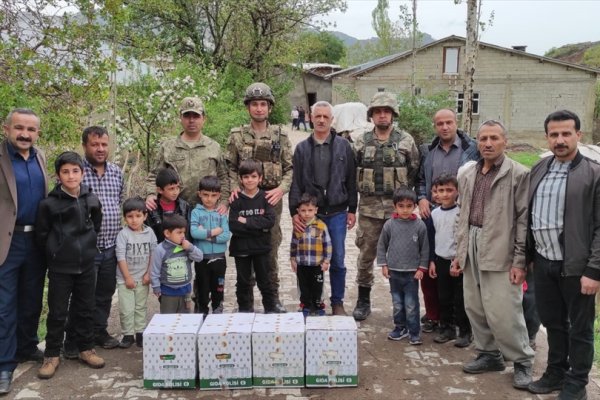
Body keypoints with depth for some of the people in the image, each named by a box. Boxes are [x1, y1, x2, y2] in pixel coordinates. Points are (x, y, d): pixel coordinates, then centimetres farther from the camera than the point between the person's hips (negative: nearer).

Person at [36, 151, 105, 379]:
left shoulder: (92, 200, -1)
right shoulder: (49, 203, -11)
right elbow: (41, 235, -3)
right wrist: (55, 255, 4)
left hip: (86, 265, 3)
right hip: (60, 268, -3)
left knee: (85, 310, 13)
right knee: (57, 312, 5)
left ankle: (86, 349, 26)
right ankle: (52, 355, 18)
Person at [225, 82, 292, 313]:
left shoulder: (280, 136, 5)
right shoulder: (237, 136, 4)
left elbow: (290, 168, 4)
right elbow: (229, 167, 5)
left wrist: (281, 188, -12)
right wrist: (233, 187, -12)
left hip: (272, 200, 0)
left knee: (271, 251, 7)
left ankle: (273, 297, 20)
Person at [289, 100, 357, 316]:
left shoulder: (343, 146, 4)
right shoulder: (302, 148, 6)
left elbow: (351, 180, 5)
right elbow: (295, 182, 3)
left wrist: (352, 209, 2)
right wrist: (294, 211, -4)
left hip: (337, 213, 0)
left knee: (338, 260, 5)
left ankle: (337, 302, 20)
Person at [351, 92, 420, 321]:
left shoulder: (406, 141, 2)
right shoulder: (361, 142, 5)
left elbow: (415, 171, 4)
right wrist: (362, 191, 2)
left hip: (397, 207, -1)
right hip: (369, 207, 1)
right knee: (366, 255, 7)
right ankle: (363, 301, 20)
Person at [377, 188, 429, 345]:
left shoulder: (420, 225, -7)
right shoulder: (389, 224, -3)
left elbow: (425, 248, 0)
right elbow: (381, 245, 6)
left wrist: (422, 268, -2)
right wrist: (383, 265, 2)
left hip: (412, 273, -2)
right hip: (394, 271, 2)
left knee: (411, 305, 1)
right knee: (397, 303, 14)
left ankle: (414, 332, 13)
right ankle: (400, 328, 29)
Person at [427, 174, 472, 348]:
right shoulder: (434, 213, 6)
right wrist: (432, 261, 10)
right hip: (441, 261, 5)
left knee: (461, 299, 2)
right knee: (444, 298, 12)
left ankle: (465, 332, 14)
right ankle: (446, 328, 24)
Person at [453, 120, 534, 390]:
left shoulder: (518, 174, -7)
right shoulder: (467, 175, 12)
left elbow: (525, 220, -8)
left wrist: (520, 261, -11)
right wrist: (459, 252, 14)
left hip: (501, 253, -6)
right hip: (473, 250, 6)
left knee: (503, 313, -5)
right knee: (475, 309, 13)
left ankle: (522, 361, 16)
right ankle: (489, 355, 31)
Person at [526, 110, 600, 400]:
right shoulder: (538, 170, 8)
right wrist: (526, 256, 8)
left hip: (575, 266, -5)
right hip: (543, 262, 5)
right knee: (552, 323, 19)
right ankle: (556, 373, 36)